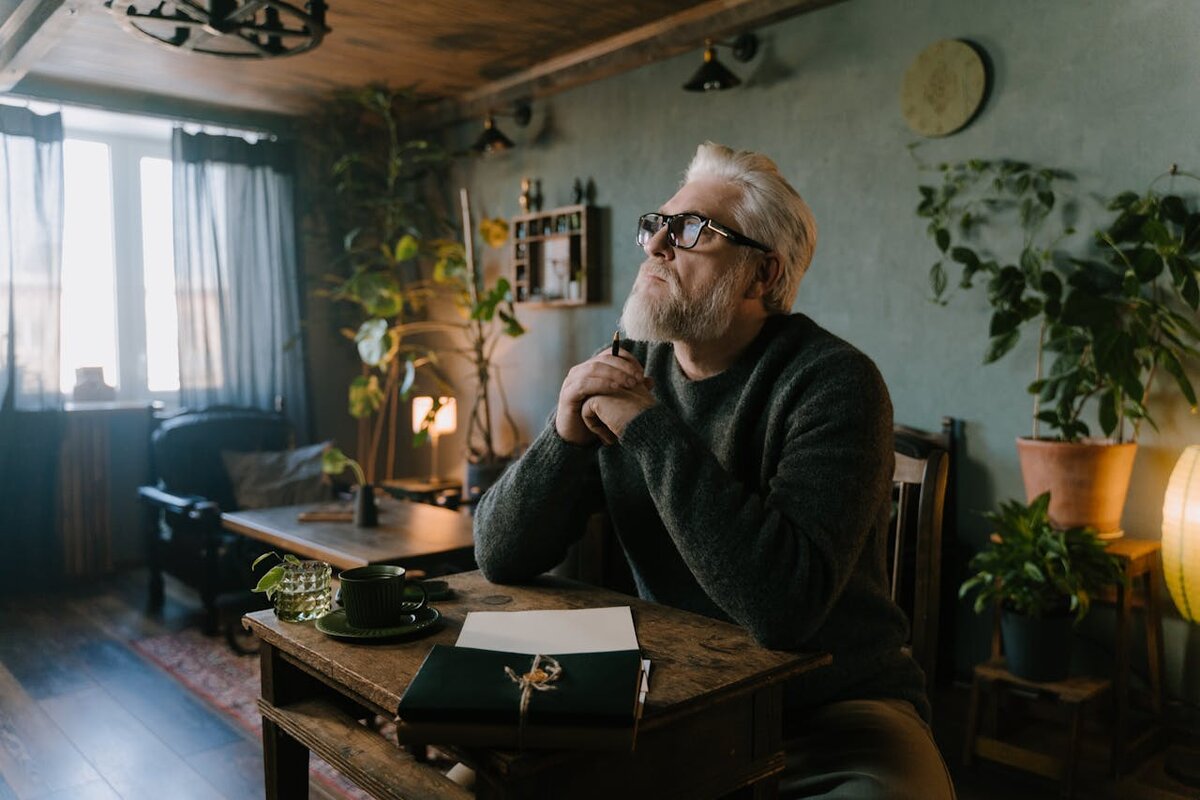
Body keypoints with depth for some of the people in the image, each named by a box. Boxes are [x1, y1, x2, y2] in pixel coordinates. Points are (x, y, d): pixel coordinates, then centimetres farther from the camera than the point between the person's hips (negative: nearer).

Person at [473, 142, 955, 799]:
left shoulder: (831, 382, -16)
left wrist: (649, 427, -26)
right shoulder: (625, 371, -1)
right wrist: (566, 436, -21)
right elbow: (500, 557, -3)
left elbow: (783, 604, -31)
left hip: (829, 712, -3)